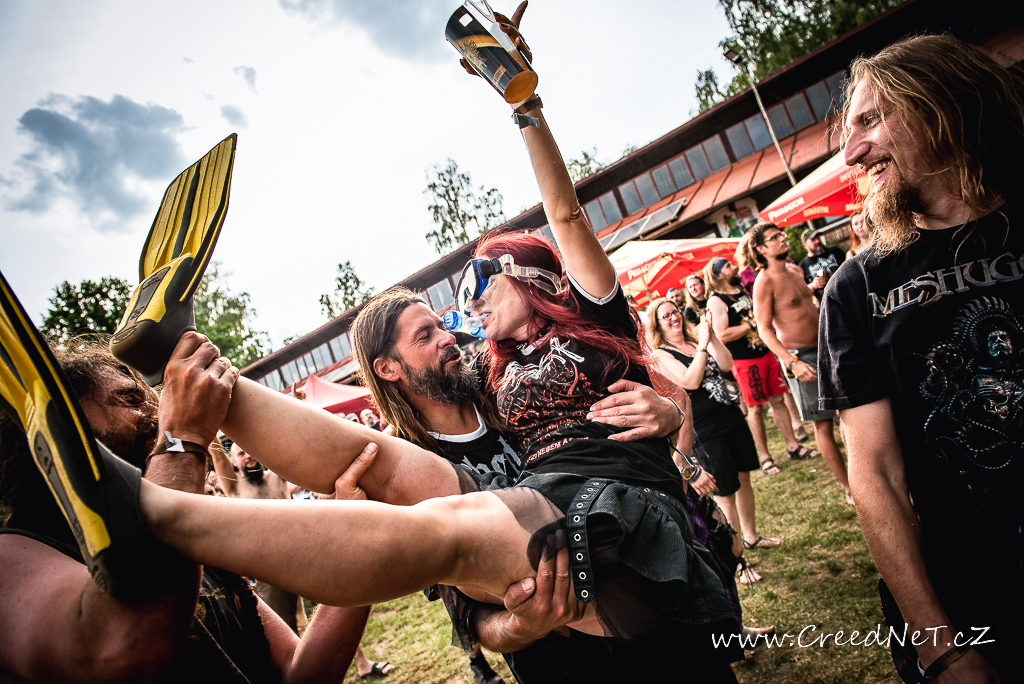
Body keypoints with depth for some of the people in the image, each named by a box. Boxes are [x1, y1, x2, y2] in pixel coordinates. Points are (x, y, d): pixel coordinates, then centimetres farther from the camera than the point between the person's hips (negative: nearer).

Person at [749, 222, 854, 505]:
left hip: (825, 347, 8)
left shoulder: (795, 270, 10)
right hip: (801, 356, -8)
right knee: (823, 426, 0)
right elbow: (764, 329, -18)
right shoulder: (764, 282, -15)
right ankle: (851, 490, 11)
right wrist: (792, 362, -26)